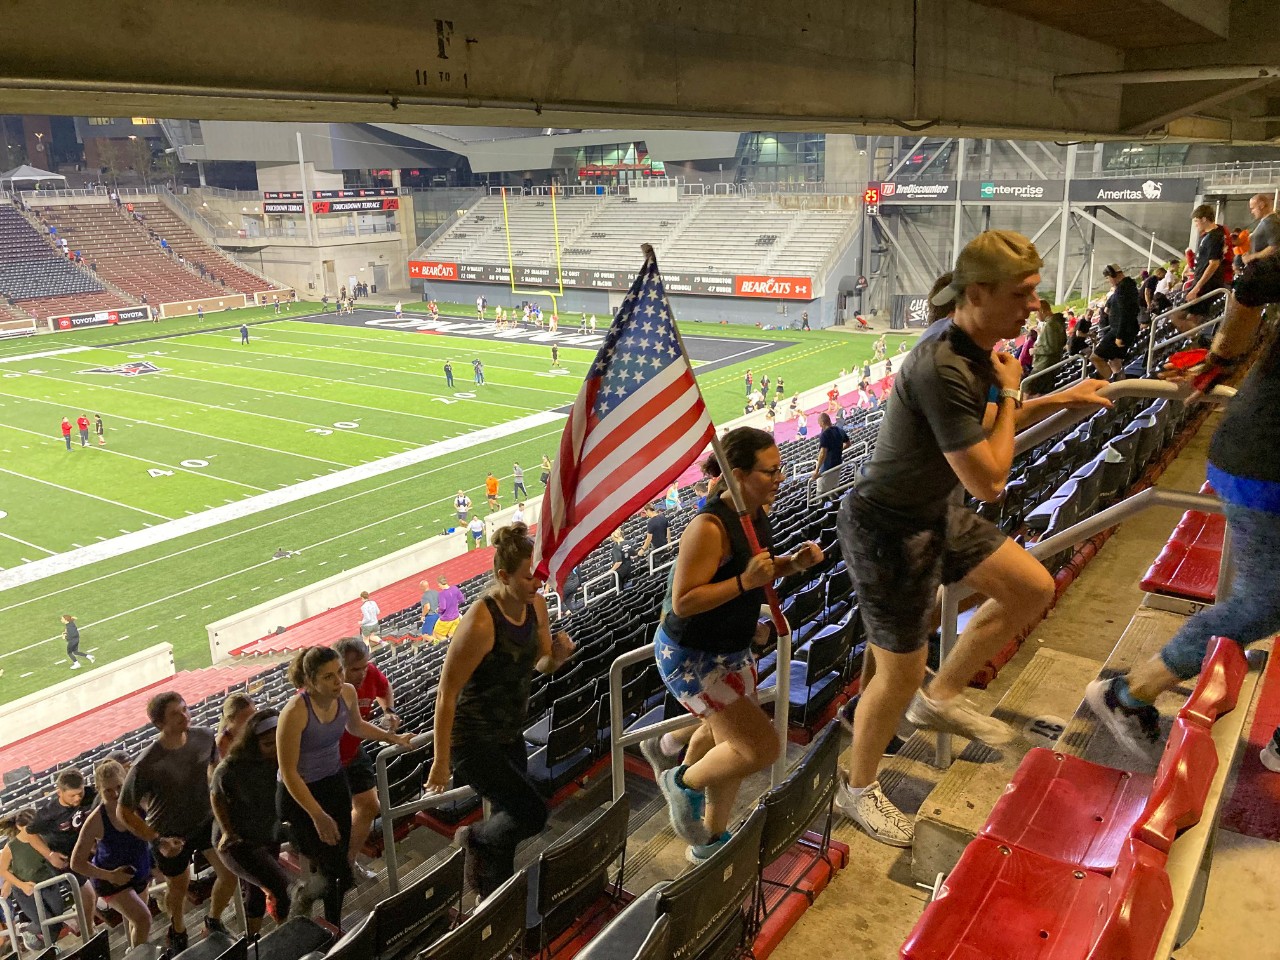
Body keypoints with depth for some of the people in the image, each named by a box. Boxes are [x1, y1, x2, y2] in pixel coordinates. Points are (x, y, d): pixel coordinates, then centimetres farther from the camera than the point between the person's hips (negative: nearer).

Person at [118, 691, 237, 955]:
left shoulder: (204, 736, -20)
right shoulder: (146, 765, -32)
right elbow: (124, 812, -20)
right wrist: (157, 841, -24)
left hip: (206, 818, 3)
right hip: (169, 833, -3)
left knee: (230, 872, -2)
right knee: (179, 886, 17)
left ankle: (213, 922, 29)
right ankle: (178, 932, 50)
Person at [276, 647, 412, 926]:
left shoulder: (347, 693, -11)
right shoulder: (295, 712, -31)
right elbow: (288, 773, -24)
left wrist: (393, 738, 6)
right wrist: (318, 816, -23)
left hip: (335, 783, 6)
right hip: (300, 794, -6)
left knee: (339, 860, 15)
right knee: (339, 874, -3)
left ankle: (334, 928, 37)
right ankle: (303, 895, 30)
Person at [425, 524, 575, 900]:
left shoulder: (536, 604, -7)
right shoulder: (481, 622, -29)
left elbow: (541, 665, 8)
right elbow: (446, 693, -23)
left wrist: (558, 655, -16)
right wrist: (441, 762, -19)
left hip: (510, 735, 8)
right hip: (473, 741, -7)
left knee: (506, 821, 19)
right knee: (532, 814, -13)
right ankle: (474, 838, 18)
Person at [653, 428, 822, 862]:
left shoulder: (758, 513, -2)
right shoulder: (709, 527, -30)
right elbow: (682, 601, -30)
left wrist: (792, 563, -4)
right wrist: (744, 582, -35)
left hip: (732, 650, 9)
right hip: (692, 658, -9)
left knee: (727, 746, 23)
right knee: (762, 748, -10)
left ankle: (709, 843, 45)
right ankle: (684, 782, 18)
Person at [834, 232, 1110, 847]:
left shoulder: (975, 347, -1)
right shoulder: (943, 369, -31)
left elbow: (987, 430, 17)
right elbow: (988, 481, -25)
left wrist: (1060, 400, 6)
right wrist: (1009, 392, -14)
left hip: (935, 513, 9)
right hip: (888, 530, -9)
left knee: (1033, 589, 15)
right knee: (899, 675, 5)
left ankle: (941, 698, 29)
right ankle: (857, 789, 31)